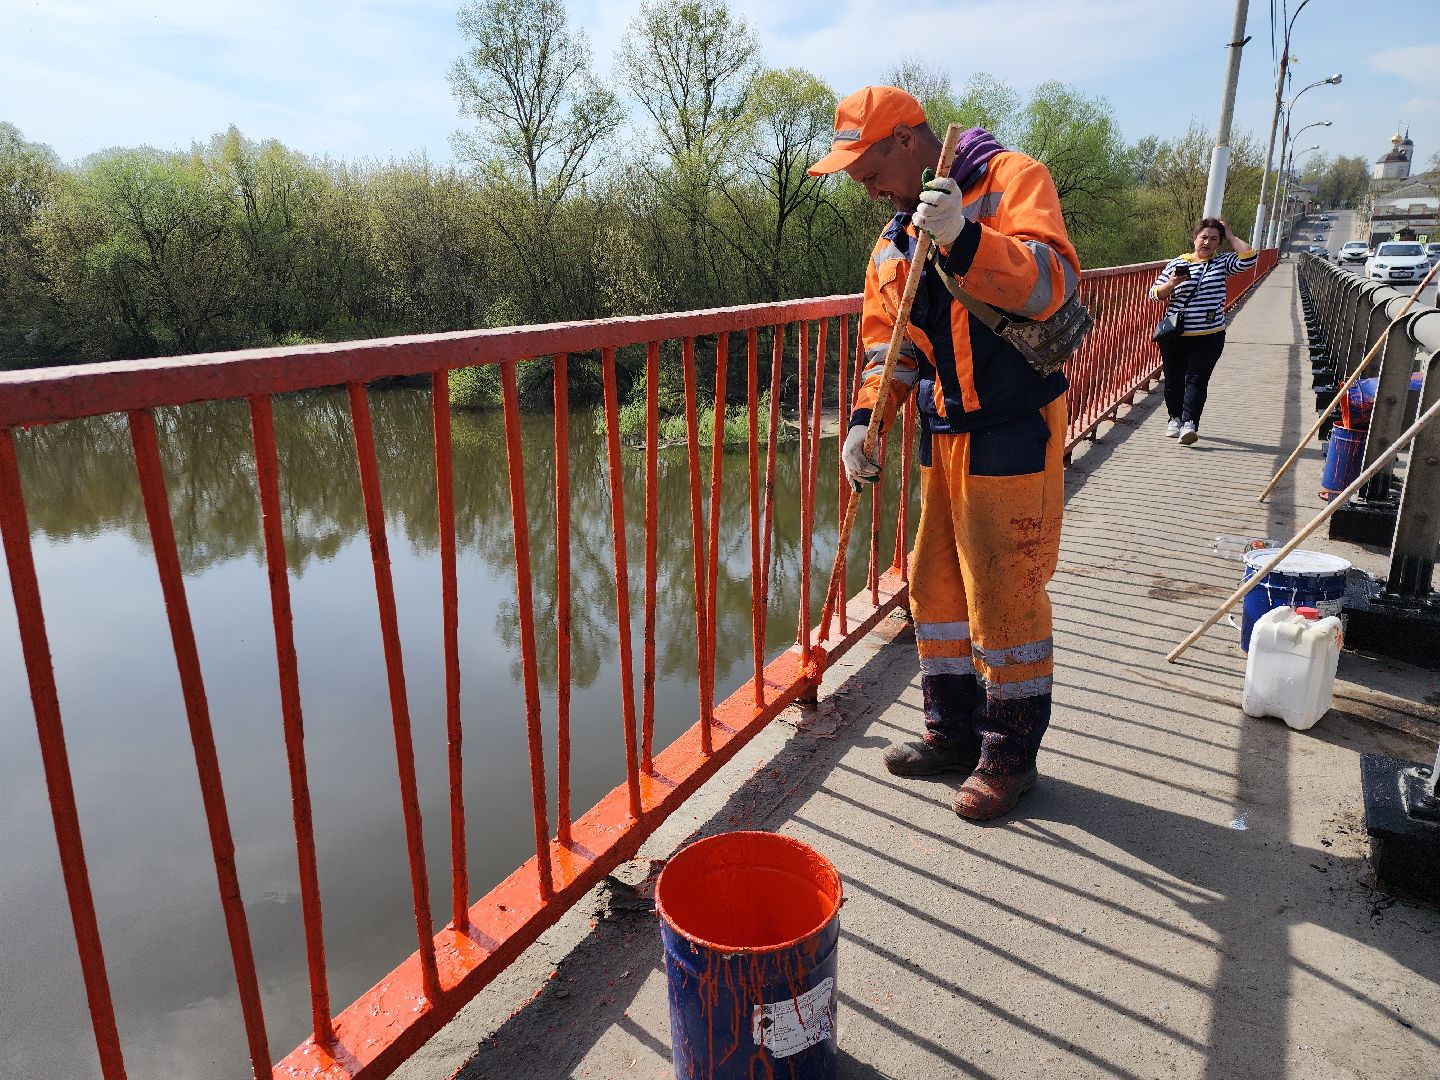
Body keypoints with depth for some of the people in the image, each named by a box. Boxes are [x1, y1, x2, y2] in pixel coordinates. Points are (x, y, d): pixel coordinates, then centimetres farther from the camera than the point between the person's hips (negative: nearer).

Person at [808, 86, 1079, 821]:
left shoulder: (1011, 180, -7)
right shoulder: (894, 240, 14)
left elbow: (1051, 282, -22)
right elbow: (887, 343, 14)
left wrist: (965, 238, -34)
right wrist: (865, 421, 0)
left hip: (1013, 429, -7)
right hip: (944, 431, 8)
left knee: (1005, 596, -2)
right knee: (935, 587, 13)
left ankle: (1010, 754, 16)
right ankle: (955, 733, 29)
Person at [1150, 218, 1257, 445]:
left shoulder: (1222, 263, 7)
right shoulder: (1178, 263, 5)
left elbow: (1248, 258, -10)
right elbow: (1155, 294, 5)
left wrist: (1230, 235, -2)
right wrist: (1171, 284, -16)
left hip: (1209, 335, -1)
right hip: (1175, 334, 1)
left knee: (1196, 379, -12)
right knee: (1174, 379, 8)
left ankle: (1190, 423, -20)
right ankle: (1175, 418, 29)